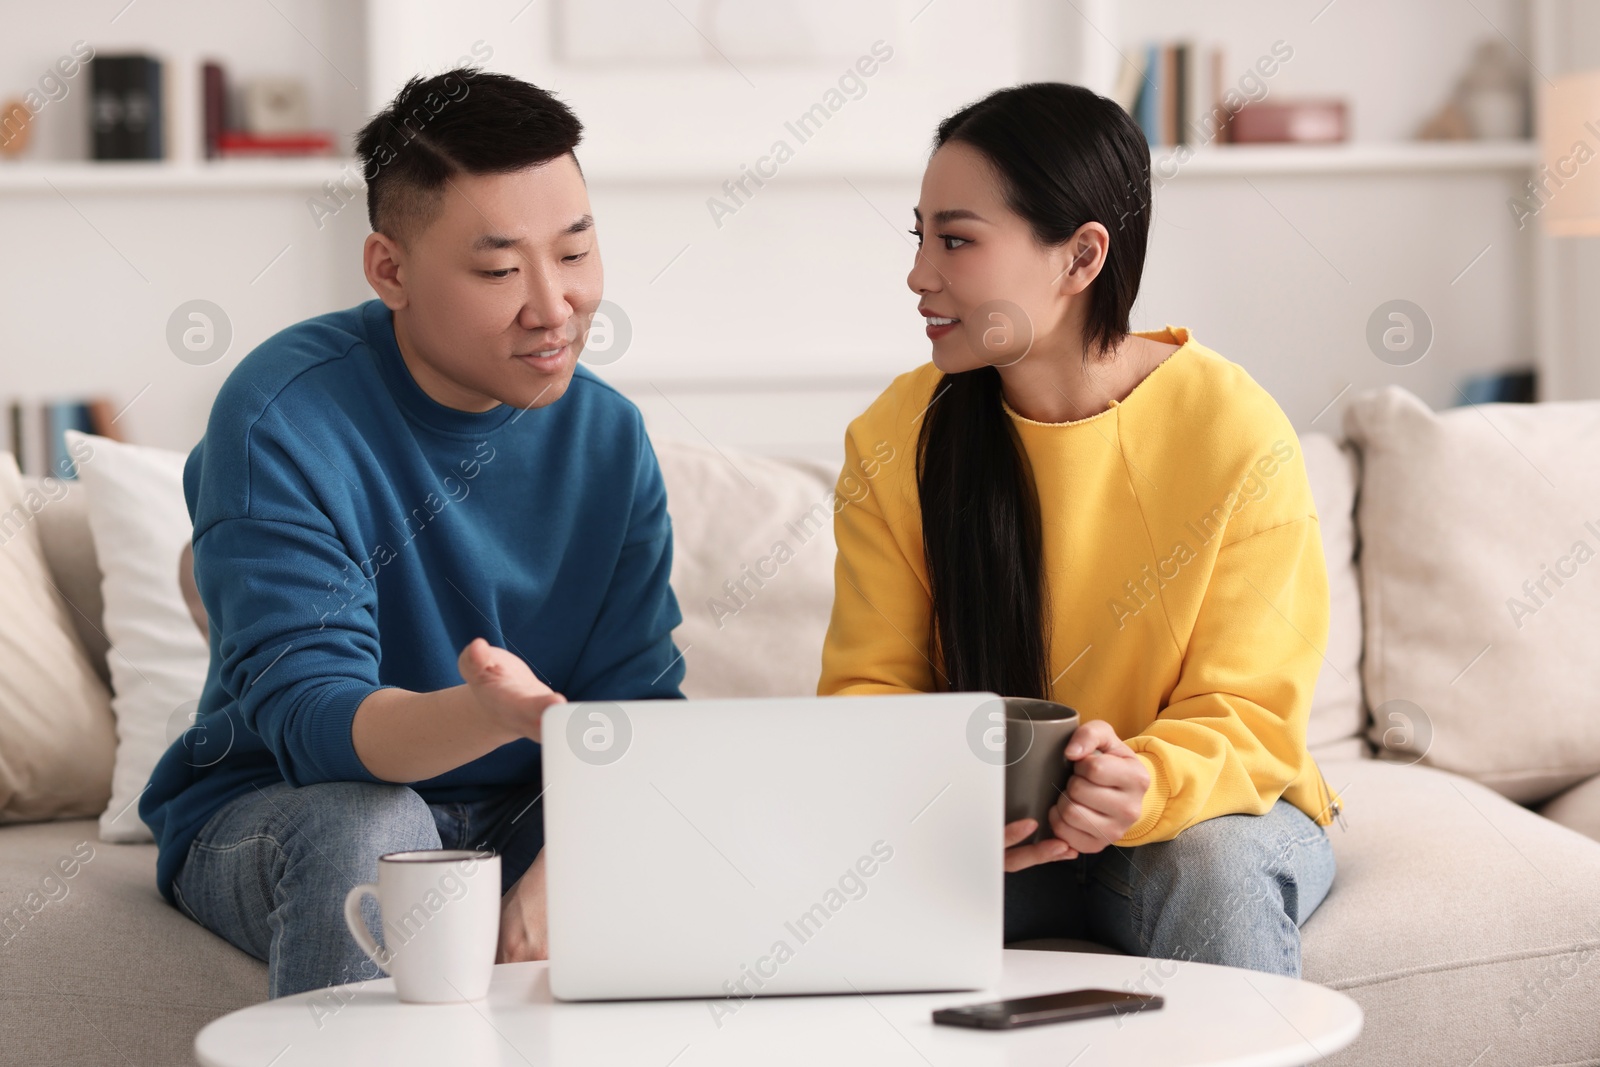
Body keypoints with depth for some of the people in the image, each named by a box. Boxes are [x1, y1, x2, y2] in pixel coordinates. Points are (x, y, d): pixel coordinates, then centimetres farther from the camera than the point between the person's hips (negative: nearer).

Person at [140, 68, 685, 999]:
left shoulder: (609, 436, -2)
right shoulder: (281, 420, -19)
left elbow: (637, 701, -7)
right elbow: (311, 719, -28)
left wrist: (560, 872, -27)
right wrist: (489, 715, -50)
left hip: (517, 816, 4)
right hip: (272, 811, -4)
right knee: (370, 830, -36)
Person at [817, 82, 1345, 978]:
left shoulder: (1237, 434, -15)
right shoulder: (894, 439, -6)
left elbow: (1250, 714, -14)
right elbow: (866, 686, -6)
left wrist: (1145, 786, -38)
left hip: (1204, 805, -1)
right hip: (985, 830, 1)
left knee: (1216, 877, -36)